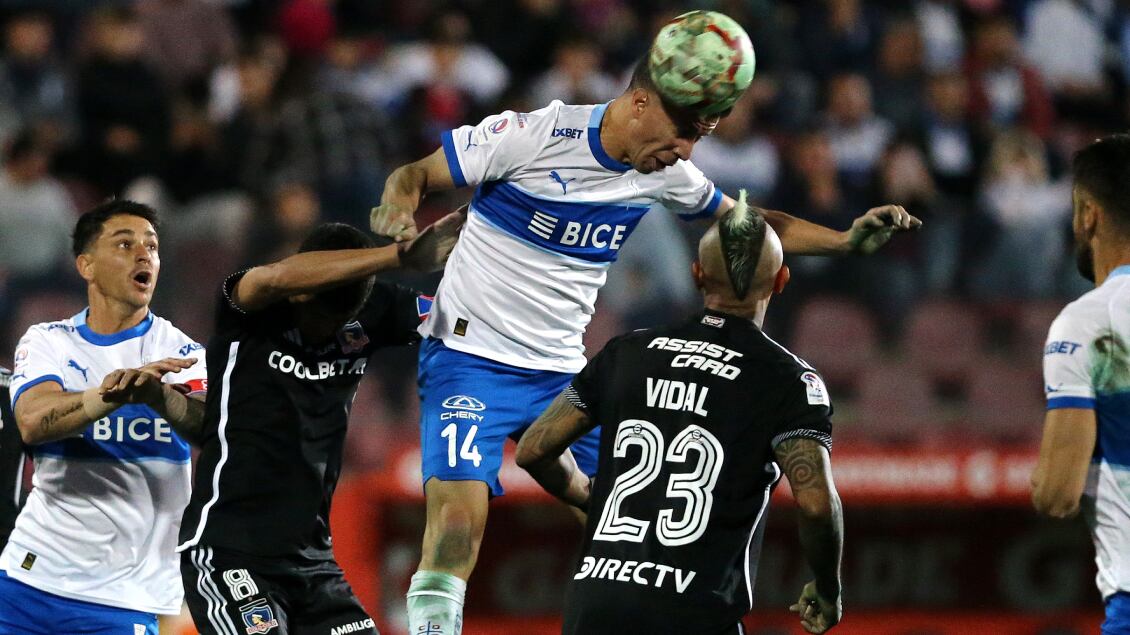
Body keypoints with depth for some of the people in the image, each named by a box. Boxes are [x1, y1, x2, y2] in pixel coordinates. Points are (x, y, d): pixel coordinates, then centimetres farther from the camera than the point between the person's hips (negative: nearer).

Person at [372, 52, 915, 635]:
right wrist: (398, 215, -30)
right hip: (470, 362, -6)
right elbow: (413, 176, -7)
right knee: (458, 521, -22)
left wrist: (847, 241, 4)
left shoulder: (664, 173, 2)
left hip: (562, 372, 6)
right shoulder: (531, 135, -16)